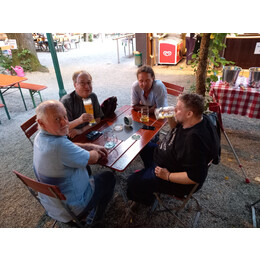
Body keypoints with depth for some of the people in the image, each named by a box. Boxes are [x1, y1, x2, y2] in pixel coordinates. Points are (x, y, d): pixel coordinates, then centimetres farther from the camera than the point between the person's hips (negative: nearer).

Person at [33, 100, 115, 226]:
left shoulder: (40, 137, -9)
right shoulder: (59, 145, -38)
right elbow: (92, 158, -24)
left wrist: (90, 146, -3)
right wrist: (97, 153, -1)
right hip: (71, 208, -8)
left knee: (85, 167, 29)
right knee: (109, 177, 11)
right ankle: (95, 218, 34)